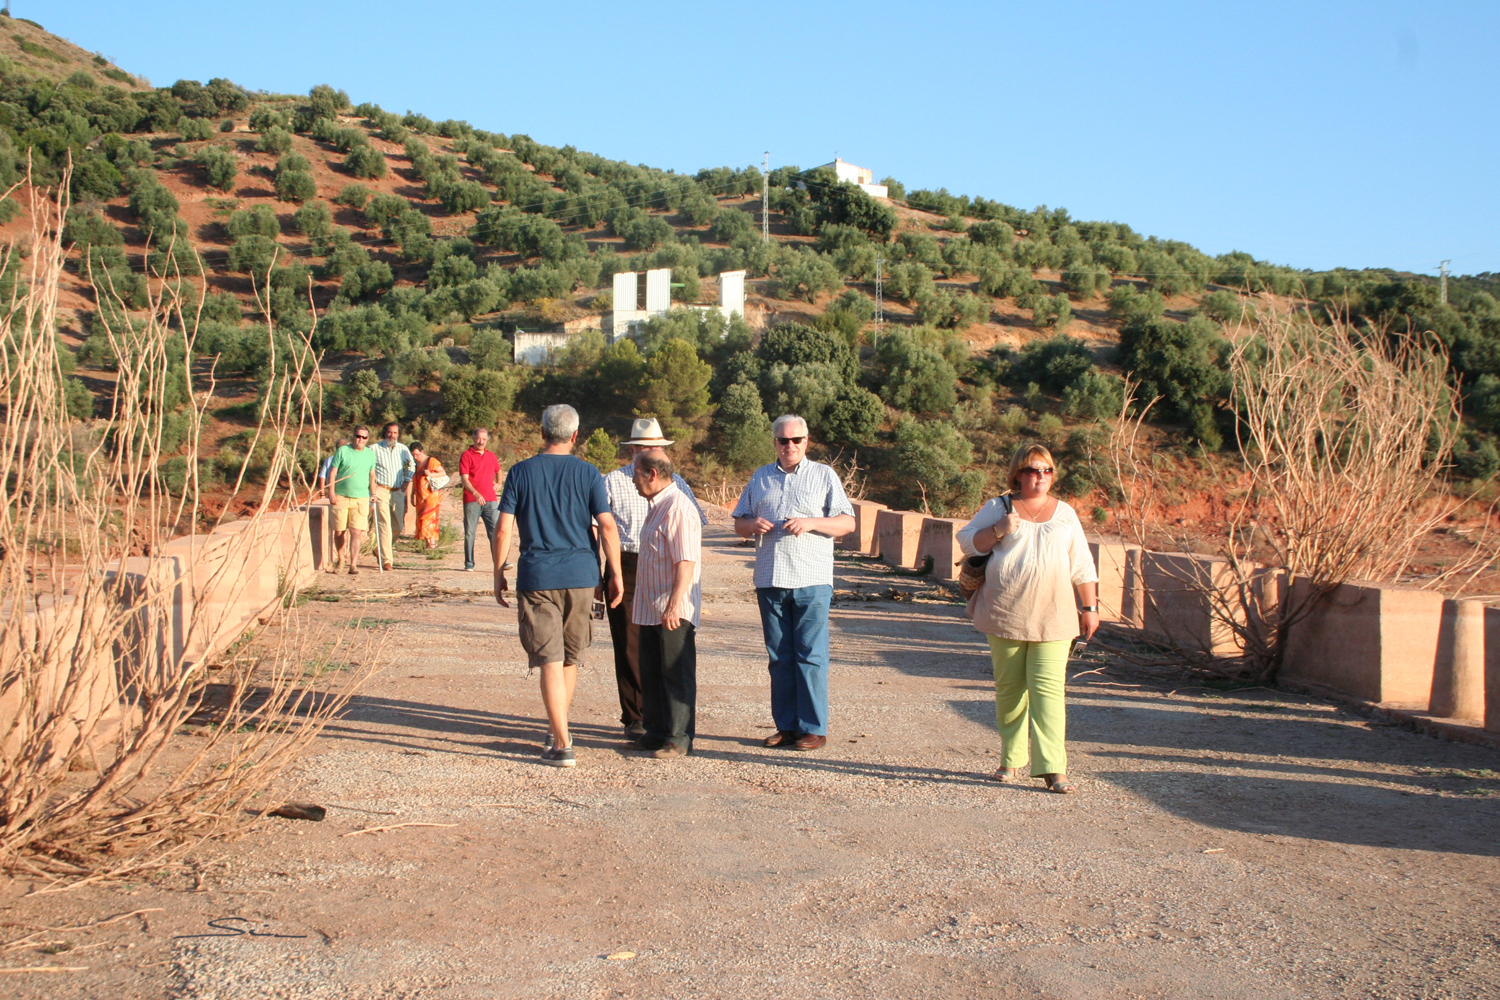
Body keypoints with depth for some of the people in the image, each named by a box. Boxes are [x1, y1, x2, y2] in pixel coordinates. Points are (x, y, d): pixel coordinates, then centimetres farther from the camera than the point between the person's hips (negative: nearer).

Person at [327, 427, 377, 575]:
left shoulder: (370, 454, 10)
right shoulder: (342, 451, 1)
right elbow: (332, 472, 0)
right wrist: (331, 493, -8)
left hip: (361, 498, 1)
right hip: (341, 497, -1)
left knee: (356, 532, -9)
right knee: (339, 531, 6)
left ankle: (353, 564, -9)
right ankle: (340, 559, 27)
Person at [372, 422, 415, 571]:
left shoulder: (403, 449, 10)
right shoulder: (375, 449, -4)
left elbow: (411, 465, 25)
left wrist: (407, 480, 11)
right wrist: (372, 484, -12)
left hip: (398, 492, 5)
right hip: (381, 491, -5)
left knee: (398, 526, 9)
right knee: (384, 525, -11)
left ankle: (379, 549, 31)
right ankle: (386, 559, -9)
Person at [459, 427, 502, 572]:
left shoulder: (491, 456, 15)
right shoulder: (466, 455, -1)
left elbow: (498, 471, 37)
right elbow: (464, 479, -11)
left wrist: (498, 483, 18)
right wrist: (475, 493, -24)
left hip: (491, 500, 4)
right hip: (472, 500, -4)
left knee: (495, 531, -2)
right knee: (470, 532, 1)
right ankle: (469, 564, 7)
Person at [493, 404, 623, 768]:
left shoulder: (521, 472, 1)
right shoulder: (588, 473, 1)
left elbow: (504, 529, -3)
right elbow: (607, 526, -5)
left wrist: (499, 574, 5)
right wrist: (615, 573, 2)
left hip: (537, 577, -1)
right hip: (580, 575, 2)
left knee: (551, 661, -1)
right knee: (571, 659, 17)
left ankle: (562, 745, -4)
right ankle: (557, 730, 31)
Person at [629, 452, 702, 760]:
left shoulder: (678, 508, -17)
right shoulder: (657, 506, 16)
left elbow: (686, 562, -24)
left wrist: (674, 605, -27)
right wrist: (638, 602, 25)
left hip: (674, 611, -10)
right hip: (652, 608, 10)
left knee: (677, 675, -3)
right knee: (651, 675, 15)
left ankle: (679, 739, 4)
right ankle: (657, 732, 25)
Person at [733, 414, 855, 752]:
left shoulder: (824, 475, 7)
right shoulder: (760, 478, 17)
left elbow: (847, 522, 2)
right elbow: (739, 523, 20)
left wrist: (811, 523, -14)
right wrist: (752, 525, -4)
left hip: (812, 581, -4)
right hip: (770, 580, 4)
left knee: (810, 656, -5)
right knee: (779, 657, 6)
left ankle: (814, 728, 0)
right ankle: (786, 726, 13)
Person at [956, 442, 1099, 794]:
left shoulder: (1065, 514, 13)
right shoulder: (998, 508, 8)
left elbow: (1082, 567, 15)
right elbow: (967, 541, 4)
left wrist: (1090, 608, 11)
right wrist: (999, 531, -11)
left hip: (1053, 617, 0)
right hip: (1006, 614, 0)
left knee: (1048, 688, -9)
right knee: (1009, 687, 6)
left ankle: (1052, 768, -12)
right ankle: (1011, 758, 20)